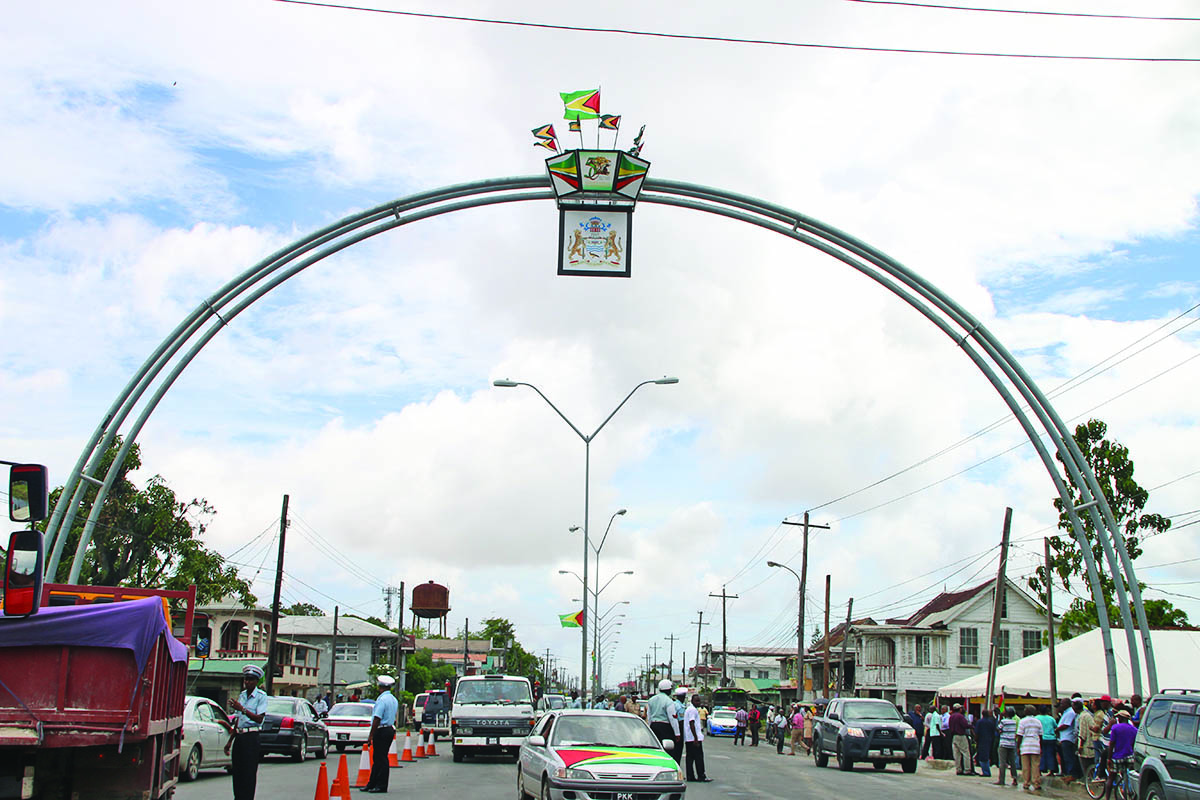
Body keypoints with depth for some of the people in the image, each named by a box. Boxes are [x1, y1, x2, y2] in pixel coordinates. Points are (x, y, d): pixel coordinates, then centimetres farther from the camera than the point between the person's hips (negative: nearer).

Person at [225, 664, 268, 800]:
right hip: (239, 737, 6)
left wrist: (242, 709, -25)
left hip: (251, 738, -6)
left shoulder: (261, 696, -5)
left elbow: (259, 719, -16)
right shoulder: (241, 695, 15)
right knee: (236, 772, 6)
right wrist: (230, 741, 21)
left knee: (249, 773, -7)